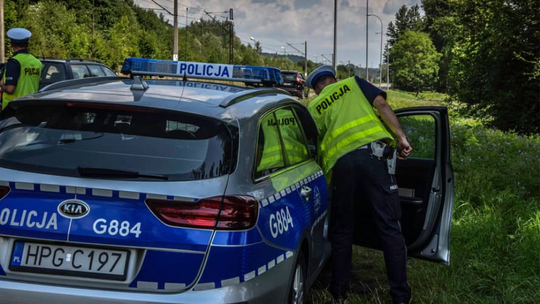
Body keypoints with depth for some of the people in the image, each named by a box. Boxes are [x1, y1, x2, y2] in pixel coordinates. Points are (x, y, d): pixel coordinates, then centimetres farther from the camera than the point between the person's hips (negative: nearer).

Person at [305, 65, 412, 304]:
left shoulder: (313, 108, 26)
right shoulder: (353, 84, 23)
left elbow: (316, 145, 24)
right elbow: (381, 104, 7)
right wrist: (401, 137, 3)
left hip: (340, 161, 1)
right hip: (372, 152, -1)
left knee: (341, 230, 16)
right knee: (389, 226, 2)